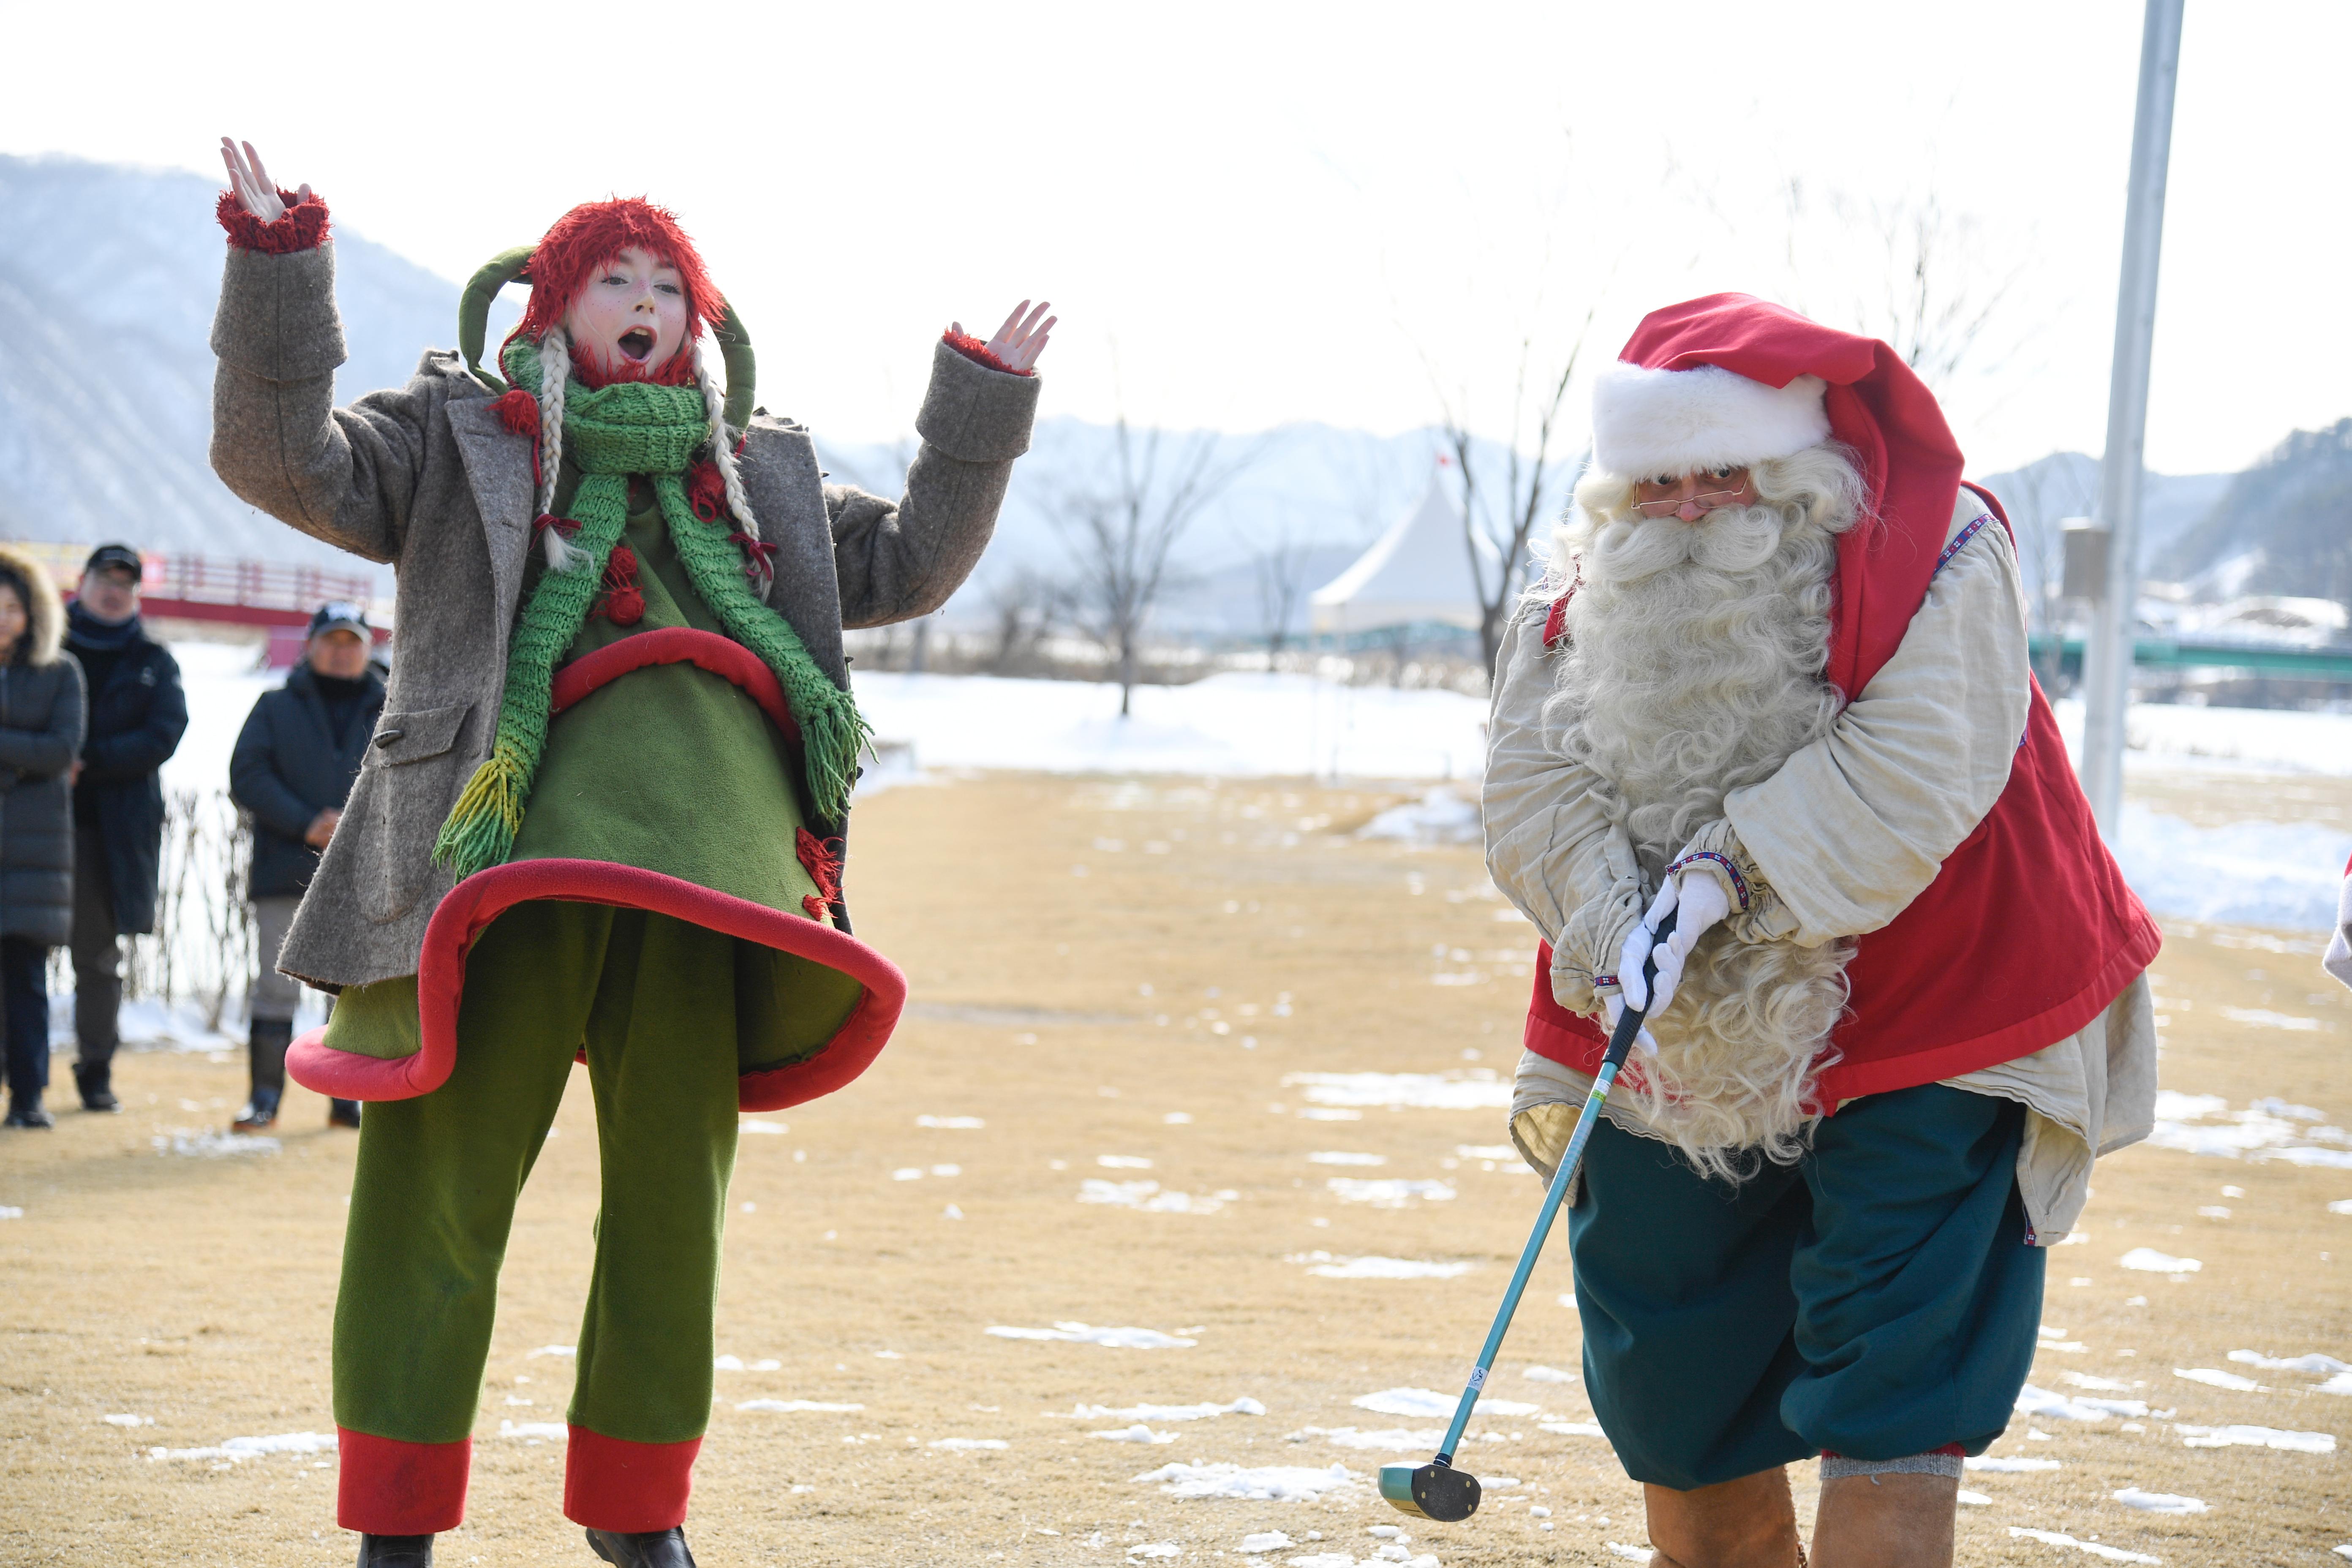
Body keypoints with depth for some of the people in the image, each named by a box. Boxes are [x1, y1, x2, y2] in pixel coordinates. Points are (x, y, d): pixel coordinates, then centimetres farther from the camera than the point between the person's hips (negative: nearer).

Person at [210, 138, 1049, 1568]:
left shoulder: (755, 473, 28)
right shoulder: (459, 435, 16)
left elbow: (906, 565, 33)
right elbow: (283, 459, 3)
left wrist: (983, 415, 25)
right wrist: (278, 276, -8)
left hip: (712, 839, 4)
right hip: (516, 831, -4)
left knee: (673, 1180, 6)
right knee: (447, 1176, -4)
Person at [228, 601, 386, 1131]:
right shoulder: (276, 708, 10)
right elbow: (247, 776, 0)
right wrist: (305, 824, -13)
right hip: (286, 872, -1)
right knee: (276, 987, -4)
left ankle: (348, 1099, 11)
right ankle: (264, 1098, 1)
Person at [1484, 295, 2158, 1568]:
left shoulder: (1939, 562, -15)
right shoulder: (1584, 604, 0)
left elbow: (1906, 780, -26)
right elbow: (1535, 796, -9)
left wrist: (1727, 872, -32)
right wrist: (1623, 927, -27)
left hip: (1915, 1043, -5)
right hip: (1683, 1057, 5)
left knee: (1885, 1407, -10)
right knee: (1674, 1390, 12)